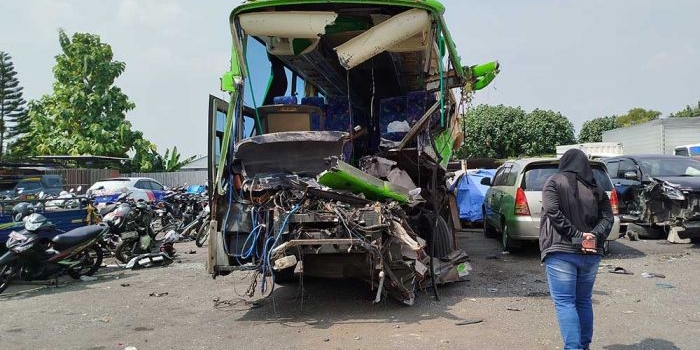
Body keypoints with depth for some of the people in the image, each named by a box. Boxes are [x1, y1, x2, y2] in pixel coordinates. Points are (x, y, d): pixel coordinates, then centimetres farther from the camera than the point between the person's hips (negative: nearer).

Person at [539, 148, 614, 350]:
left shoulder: (554, 182, 0)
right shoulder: (595, 189, 14)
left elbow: (553, 212, -14)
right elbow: (607, 218, 3)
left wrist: (575, 234, -12)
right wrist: (594, 235, -9)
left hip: (561, 251, -5)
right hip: (591, 253, 5)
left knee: (564, 303, -3)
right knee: (583, 301, 17)